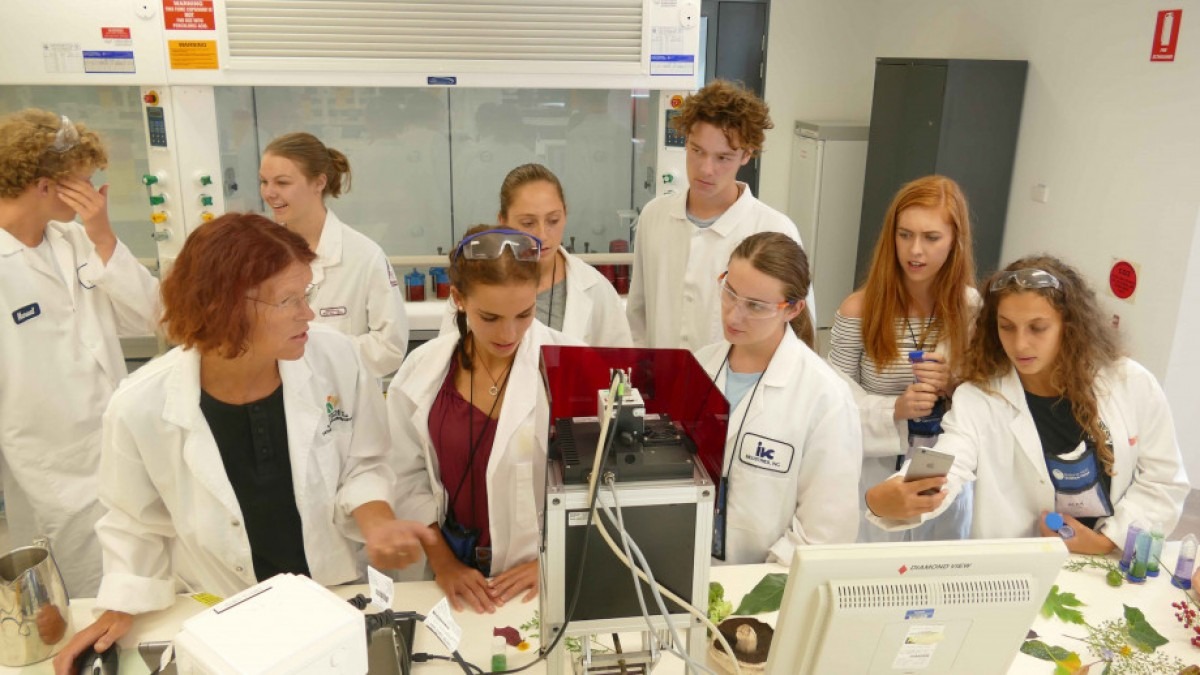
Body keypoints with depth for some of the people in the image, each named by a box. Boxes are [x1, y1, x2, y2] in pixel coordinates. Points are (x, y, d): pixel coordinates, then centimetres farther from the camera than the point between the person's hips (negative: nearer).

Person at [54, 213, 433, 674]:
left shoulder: (335, 358, -20)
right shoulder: (141, 406, -21)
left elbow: (363, 465, -6)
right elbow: (137, 523, -2)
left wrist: (377, 524, -23)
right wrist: (119, 612, -6)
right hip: (222, 618, -1)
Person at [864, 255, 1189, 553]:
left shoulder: (1131, 384, -3)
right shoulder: (978, 398, -11)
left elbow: (1164, 479, 5)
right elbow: (942, 472, -27)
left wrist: (1106, 540, -8)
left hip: (1113, 565, 4)